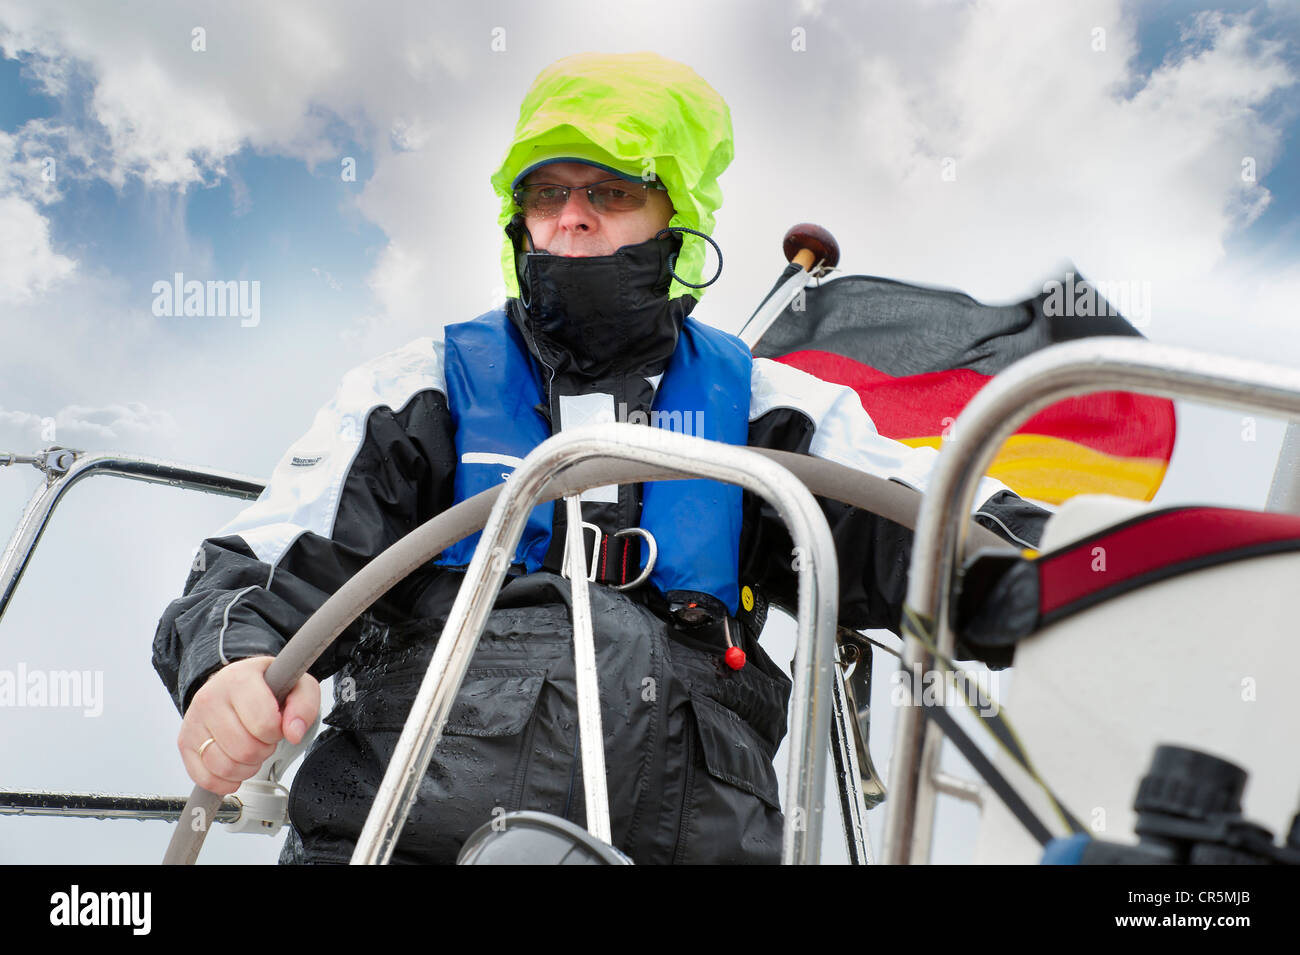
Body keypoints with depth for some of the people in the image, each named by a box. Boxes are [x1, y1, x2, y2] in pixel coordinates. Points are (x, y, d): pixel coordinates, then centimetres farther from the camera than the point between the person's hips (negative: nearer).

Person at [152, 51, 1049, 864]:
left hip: (685, 832, 3)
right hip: (405, 826, -2)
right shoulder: (427, 386, 15)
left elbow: (932, 525, 5)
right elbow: (262, 566, 8)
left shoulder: (754, 402, 16)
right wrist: (230, 665, -16)